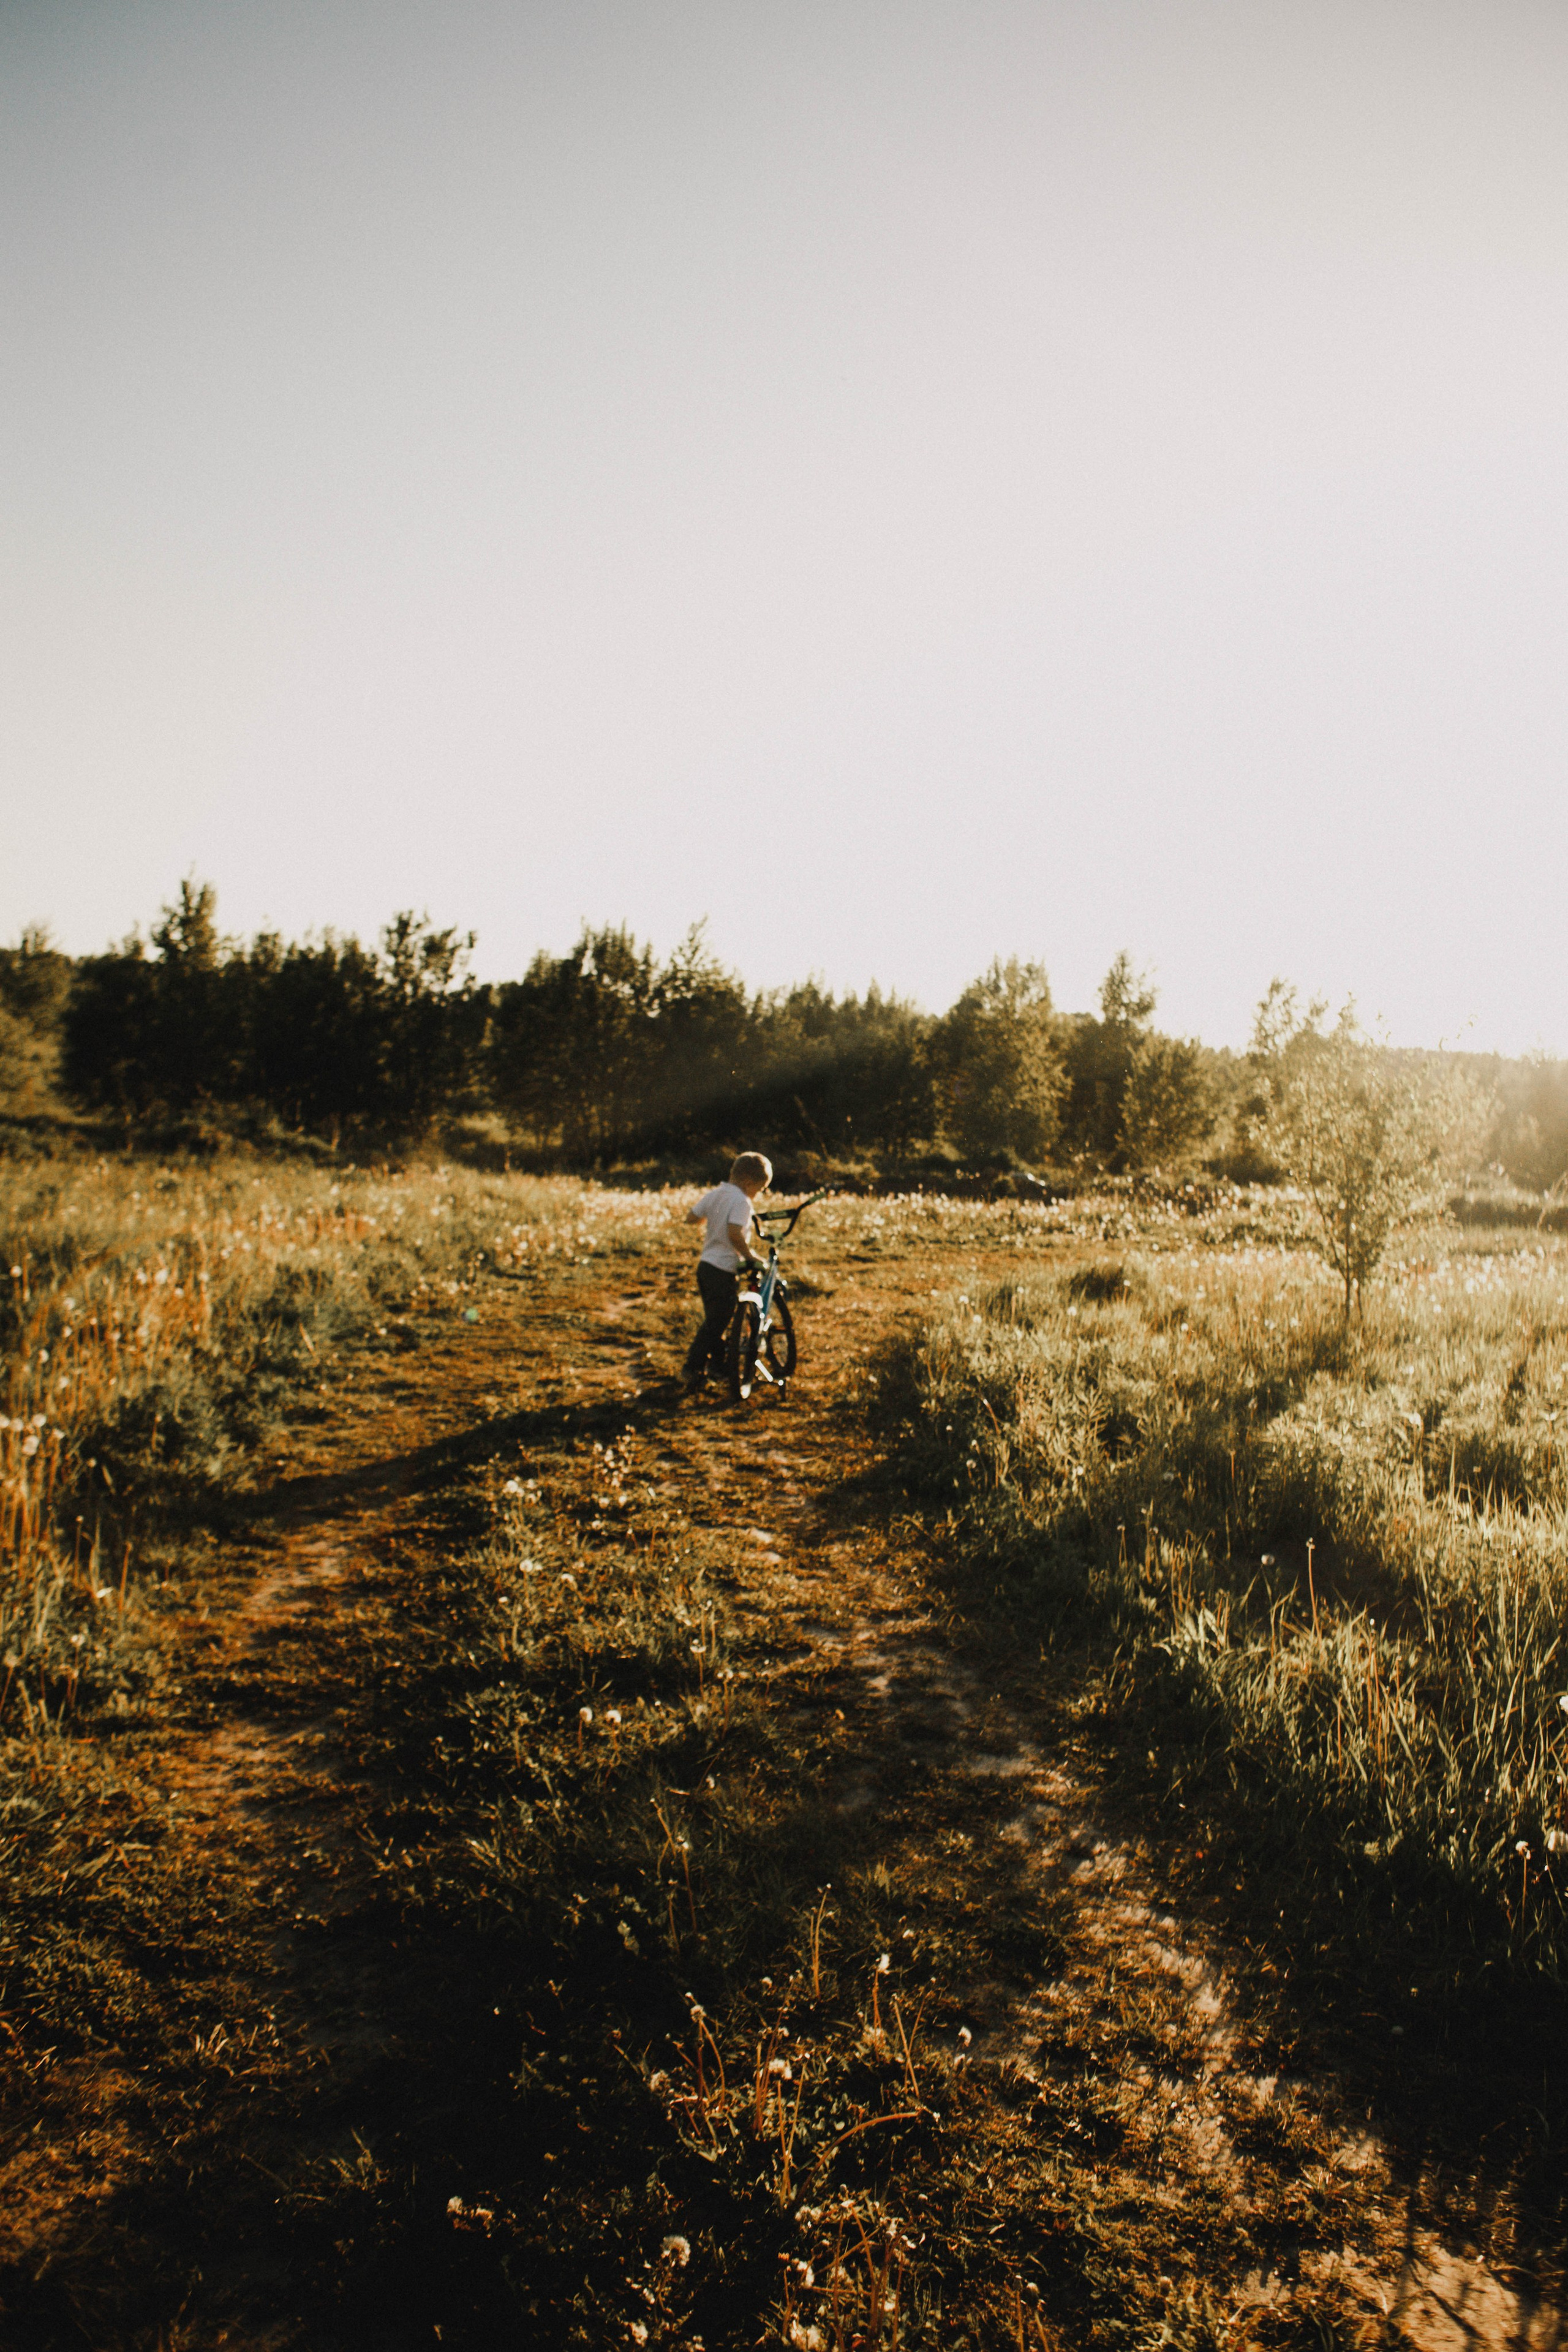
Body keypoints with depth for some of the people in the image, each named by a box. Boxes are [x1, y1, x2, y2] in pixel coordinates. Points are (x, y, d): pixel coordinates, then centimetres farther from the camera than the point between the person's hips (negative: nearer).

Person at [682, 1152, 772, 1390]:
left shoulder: (715, 1194, 7)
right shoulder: (741, 1201, -17)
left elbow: (691, 1217, 9)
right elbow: (735, 1234, -29)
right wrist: (751, 1256, -17)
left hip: (705, 1264, 9)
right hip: (724, 1270, -9)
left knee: (715, 1319, 21)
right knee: (715, 1323, -1)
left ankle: (718, 1362, 33)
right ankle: (694, 1369, 0)